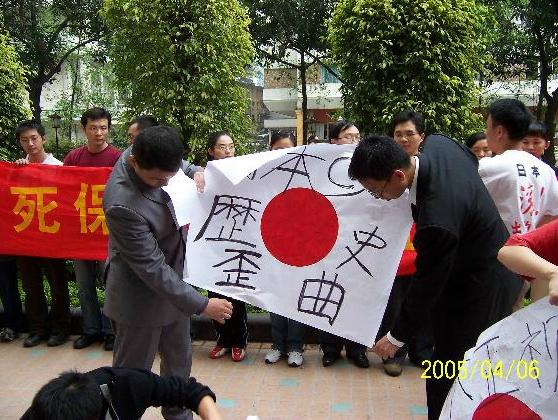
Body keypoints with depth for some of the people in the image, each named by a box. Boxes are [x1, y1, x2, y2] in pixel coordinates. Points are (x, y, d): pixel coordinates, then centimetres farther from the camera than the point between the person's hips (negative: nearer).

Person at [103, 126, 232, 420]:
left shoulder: (150, 159, -12)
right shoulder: (124, 204, -34)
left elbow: (179, 166, 14)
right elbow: (152, 268, -28)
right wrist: (201, 305, -25)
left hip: (172, 281, 8)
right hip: (141, 297, -8)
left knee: (179, 359, 23)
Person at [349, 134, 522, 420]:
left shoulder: (436, 219, -38)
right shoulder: (437, 144, -13)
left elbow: (427, 283, -24)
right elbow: (472, 159, 11)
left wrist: (397, 336, -10)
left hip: (475, 292, -9)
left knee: (446, 375, 4)